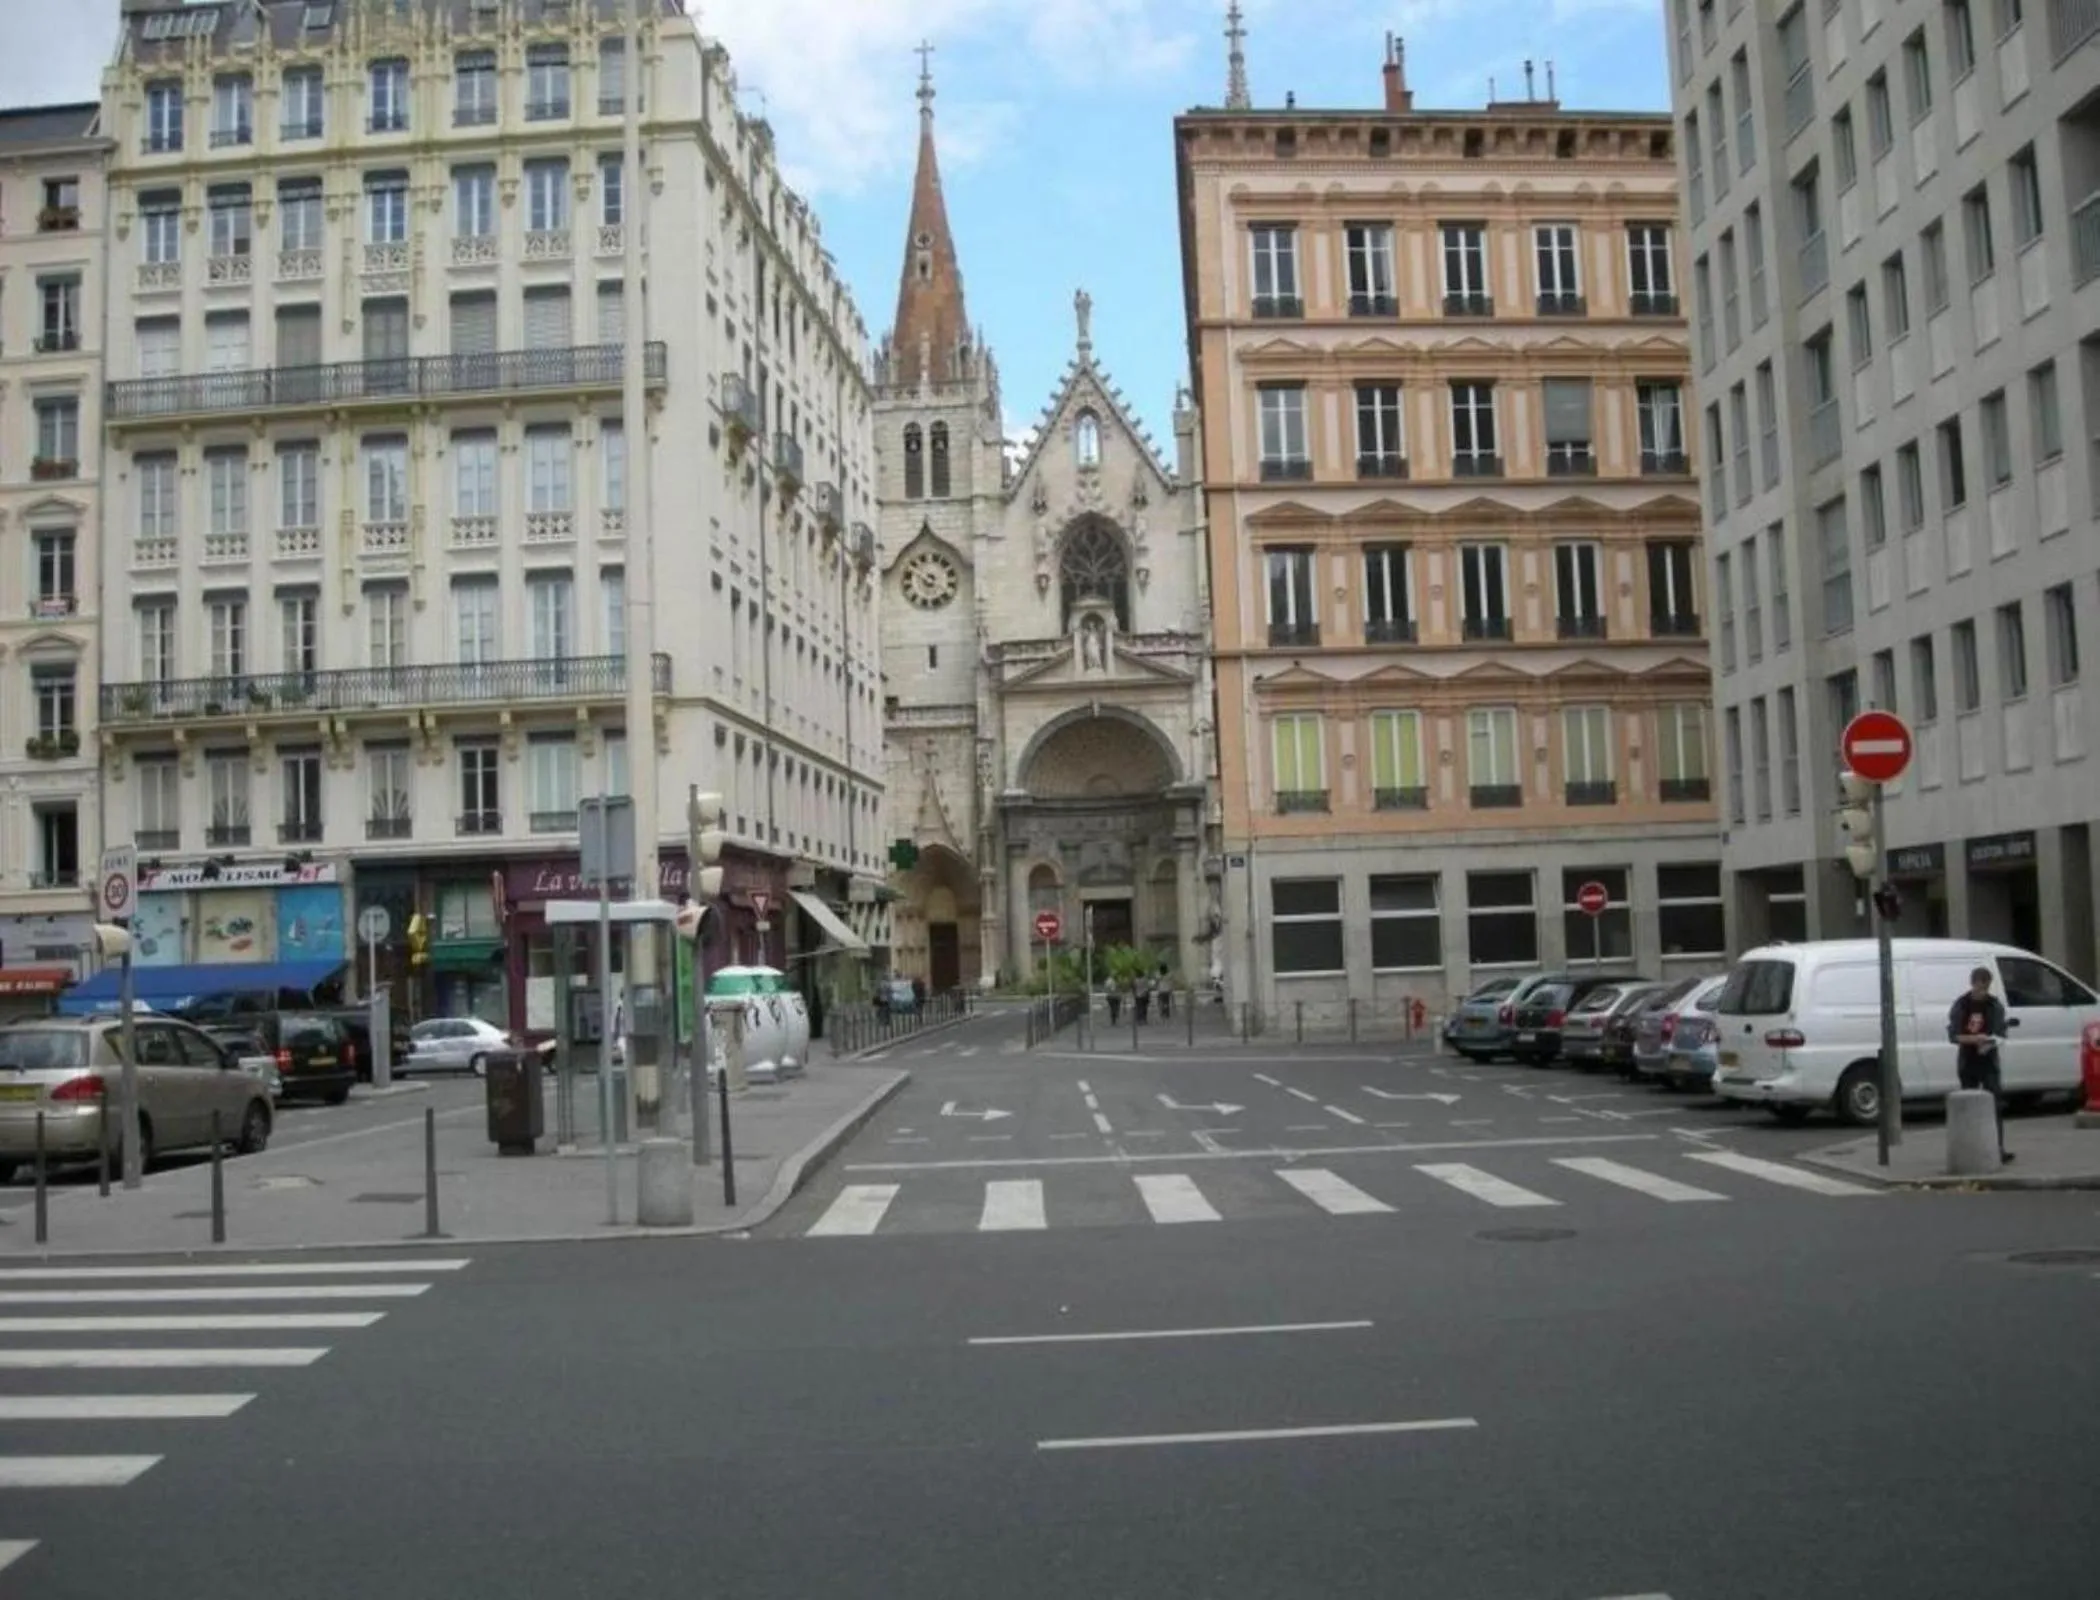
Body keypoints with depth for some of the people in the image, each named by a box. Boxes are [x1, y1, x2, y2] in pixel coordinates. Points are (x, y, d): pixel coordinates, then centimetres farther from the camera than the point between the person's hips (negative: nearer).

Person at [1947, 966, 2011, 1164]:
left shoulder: (1995, 1005, 2)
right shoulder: (1960, 1005, -2)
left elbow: (2000, 1032, 0)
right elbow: (1954, 1035, -5)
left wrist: (1991, 1040, -22)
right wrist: (1974, 1038, -23)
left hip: (1989, 1061, 0)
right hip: (1967, 1063, 0)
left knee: (1996, 1105, -8)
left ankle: (1999, 1149, -11)